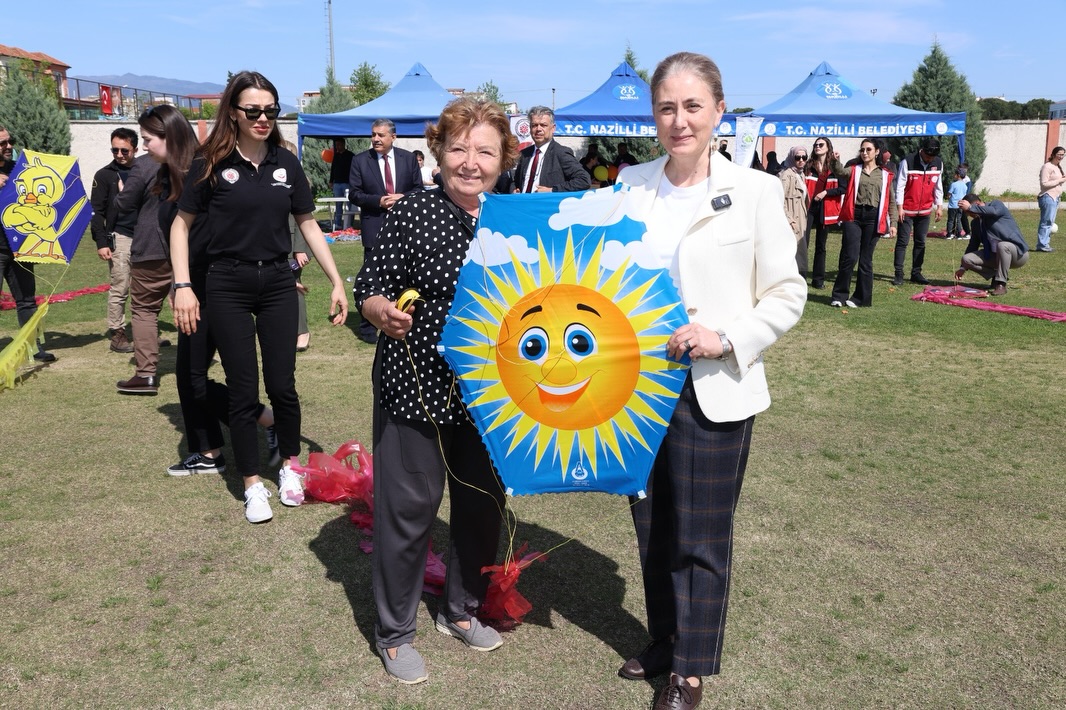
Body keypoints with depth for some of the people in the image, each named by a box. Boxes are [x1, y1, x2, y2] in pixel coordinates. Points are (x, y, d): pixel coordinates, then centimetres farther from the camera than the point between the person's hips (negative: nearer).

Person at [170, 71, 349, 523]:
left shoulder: (286, 163, 3)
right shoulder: (212, 164, -5)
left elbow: (308, 224, 9)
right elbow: (182, 224, 1)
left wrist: (337, 282, 6)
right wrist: (182, 286, -9)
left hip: (278, 282, 2)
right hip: (228, 286, -2)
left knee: (282, 384, 4)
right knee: (243, 390, 3)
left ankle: (289, 467, 26)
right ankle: (252, 485, 16)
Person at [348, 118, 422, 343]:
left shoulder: (408, 158, 4)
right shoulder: (360, 160, -1)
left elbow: (418, 188, 7)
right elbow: (354, 194, -2)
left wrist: (403, 198, -13)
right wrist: (378, 201, -16)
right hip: (374, 227, -2)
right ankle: (367, 327, 8)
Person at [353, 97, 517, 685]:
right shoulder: (411, 213, -8)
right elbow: (368, 288, -7)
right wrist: (383, 312, -26)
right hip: (415, 389, -4)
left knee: (484, 504, 16)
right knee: (407, 509, 5)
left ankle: (462, 610, 40)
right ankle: (394, 632, 26)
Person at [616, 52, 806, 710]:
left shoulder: (754, 191, -7)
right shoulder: (632, 185, 3)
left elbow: (787, 293, -4)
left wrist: (726, 339, -17)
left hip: (714, 393, -3)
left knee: (702, 537, 8)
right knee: (652, 526, 17)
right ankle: (663, 639, 39)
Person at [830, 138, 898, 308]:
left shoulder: (885, 175, 11)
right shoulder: (853, 170, 10)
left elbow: (891, 201, 12)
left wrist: (893, 223, 4)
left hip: (873, 218, 1)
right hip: (854, 216, -1)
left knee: (866, 259, 5)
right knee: (849, 257, -8)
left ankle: (861, 298, 13)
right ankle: (839, 295, 4)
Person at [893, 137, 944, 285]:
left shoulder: (938, 163, 3)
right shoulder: (907, 162, -13)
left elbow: (938, 186, 11)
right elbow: (900, 186, -11)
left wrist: (939, 206, 8)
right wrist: (900, 207, -14)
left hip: (925, 210, 5)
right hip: (907, 210, -5)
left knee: (920, 242, 8)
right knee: (902, 241, -5)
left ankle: (916, 273, 14)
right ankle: (898, 274, -3)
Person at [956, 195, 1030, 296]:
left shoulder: (997, 204, -7)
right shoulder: (975, 223, 10)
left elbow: (993, 211, -33)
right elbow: (973, 245, 17)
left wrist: (970, 208, -33)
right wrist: (963, 267, 14)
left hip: (1018, 253, -6)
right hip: (994, 255, 6)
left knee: (1002, 245, -40)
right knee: (966, 258, -13)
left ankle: (1001, 284, -27)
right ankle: (996, 275, 4)